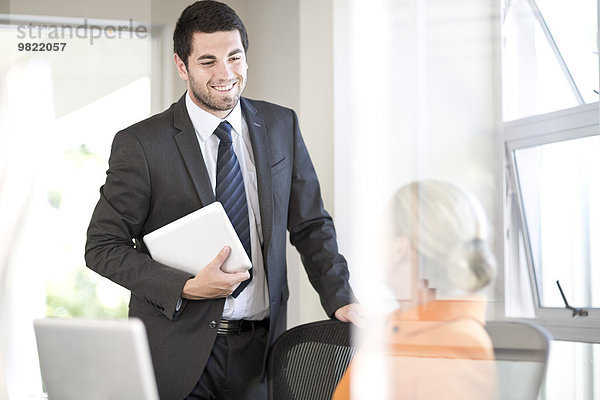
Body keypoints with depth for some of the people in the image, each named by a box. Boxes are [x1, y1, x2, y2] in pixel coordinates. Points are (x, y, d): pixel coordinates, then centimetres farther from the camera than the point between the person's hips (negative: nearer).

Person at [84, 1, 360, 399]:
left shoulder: (282, 126, 5)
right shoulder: (140, 144, -7)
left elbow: (310, 225, 10)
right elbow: (102, 247, -6)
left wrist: (340, 299, -4)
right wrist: (186, 288, -17)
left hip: (259, 351, 3)